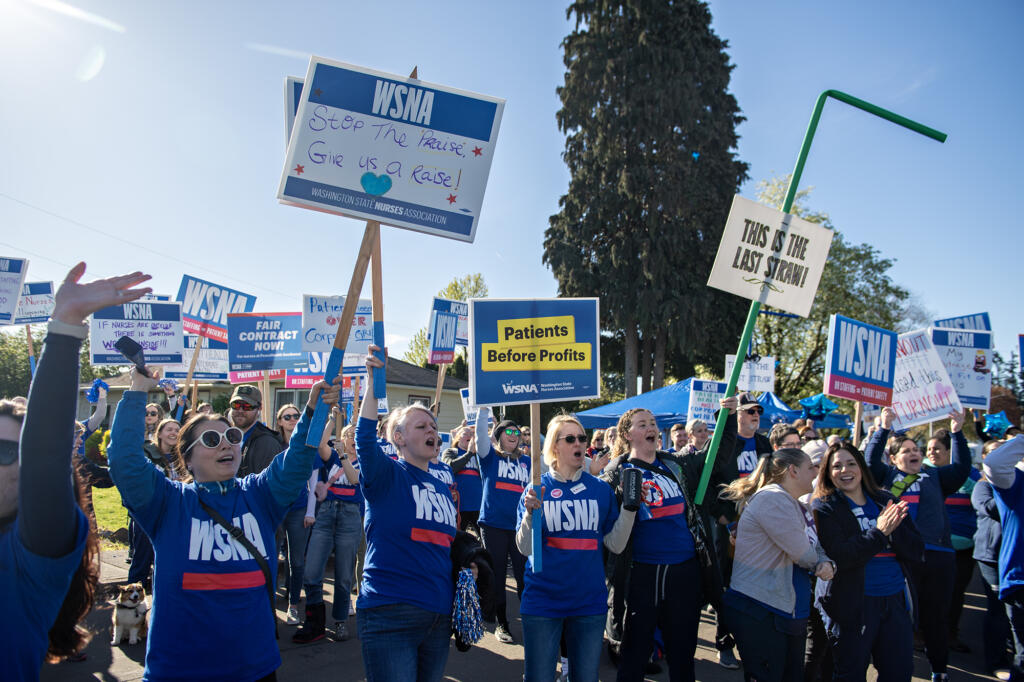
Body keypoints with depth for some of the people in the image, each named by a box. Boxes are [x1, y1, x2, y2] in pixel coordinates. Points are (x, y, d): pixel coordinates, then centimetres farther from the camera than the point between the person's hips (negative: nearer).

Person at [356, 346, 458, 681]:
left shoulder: (443, 488, 14)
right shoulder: (386, 475, -5)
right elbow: (364, 438, -25)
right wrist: (373, 380, -32)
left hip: (439, 616, 7)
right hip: (390, 615, -6)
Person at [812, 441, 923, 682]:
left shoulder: (886, 501, 9)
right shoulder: (824, 508, -5)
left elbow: (917, 551, 5)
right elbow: (838, 557, -17)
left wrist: (895, 530, -13)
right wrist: (879, 532, -18)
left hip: (896, 599, 4)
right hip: (853, 603, -4)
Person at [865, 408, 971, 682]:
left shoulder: (935, 477, 19)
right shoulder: (888, 476, 12)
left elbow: (961, 467, 8)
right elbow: (870, 460, -3)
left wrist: (957, 432, 0)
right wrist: (884, 428, -10)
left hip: (938, 555, 2)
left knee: (935, 616, 10)